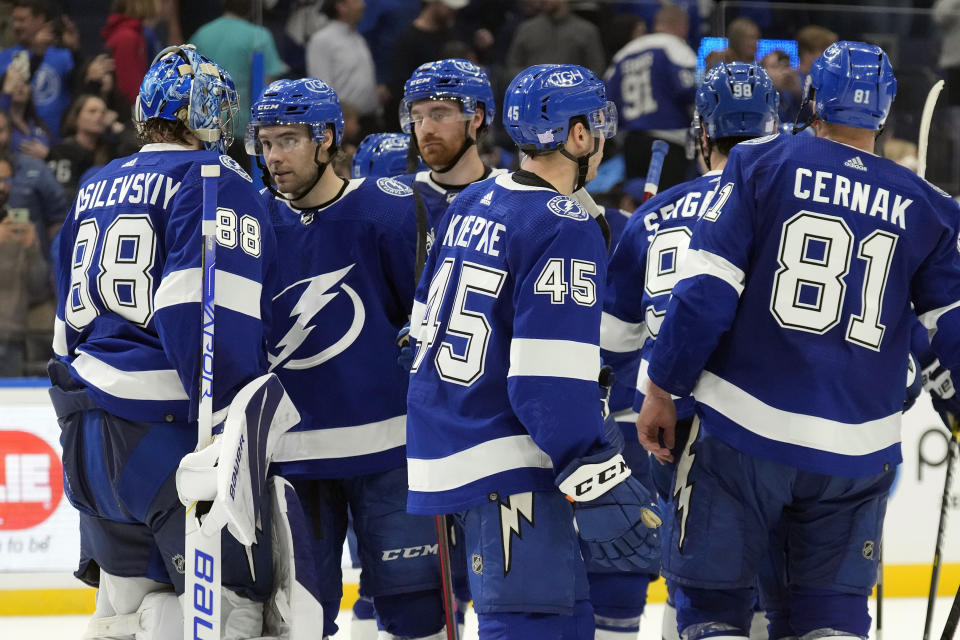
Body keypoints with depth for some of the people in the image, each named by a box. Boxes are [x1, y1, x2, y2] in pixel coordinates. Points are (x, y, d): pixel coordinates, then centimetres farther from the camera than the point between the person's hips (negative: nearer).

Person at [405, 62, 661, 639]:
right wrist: (601, 489, -21)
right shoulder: (565, 229, -16)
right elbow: (552, 383, -23)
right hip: (503, 463, -10)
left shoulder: (471, 204, 11)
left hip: (442, 446, 10)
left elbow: (427, 324, 20)